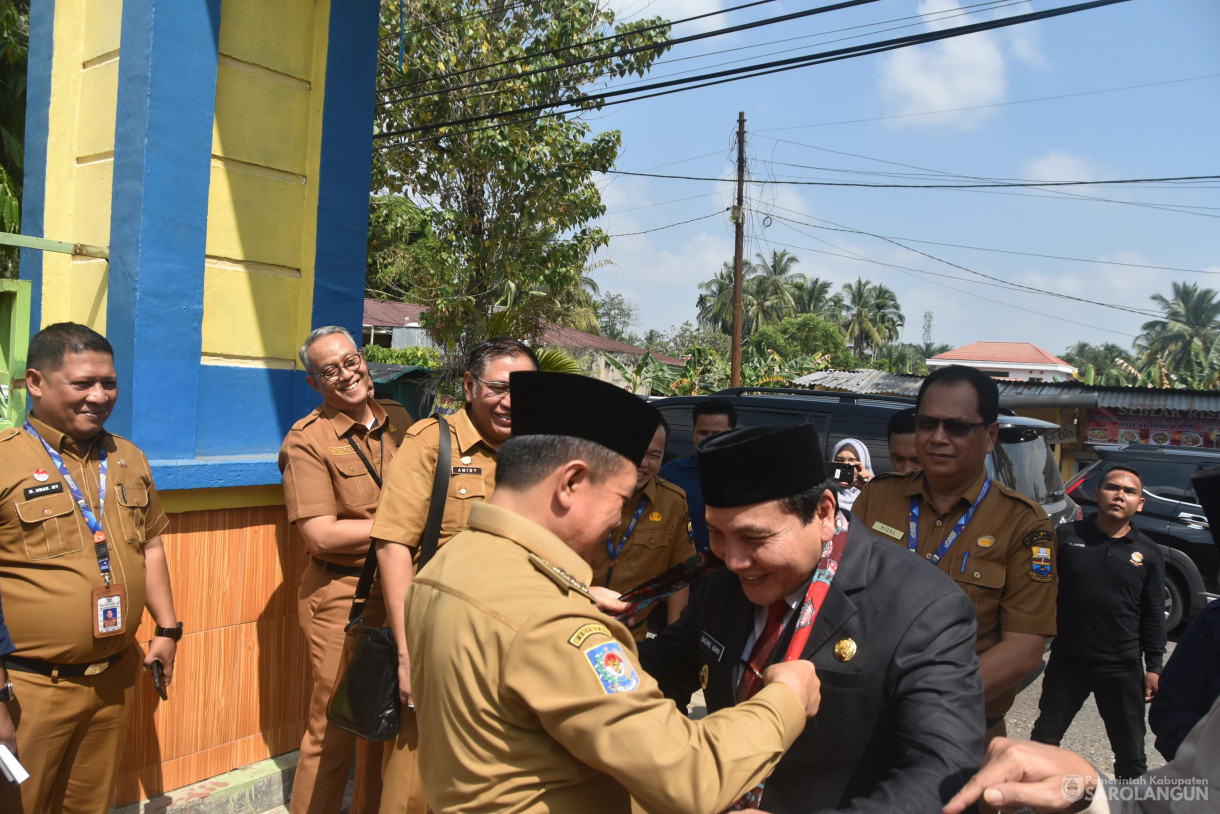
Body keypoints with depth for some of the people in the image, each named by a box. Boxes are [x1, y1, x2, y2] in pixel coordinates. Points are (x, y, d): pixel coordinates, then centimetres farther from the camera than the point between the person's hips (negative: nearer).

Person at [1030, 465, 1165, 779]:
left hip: (1123, 669, 0)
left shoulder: (1148, 553, -1)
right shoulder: (1067, 536, -4)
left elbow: (1152, 616, 3)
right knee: (1043, 739, 14)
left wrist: (1154, 667, 1)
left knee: (1131, 754, 13)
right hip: (1067, 660, 0)